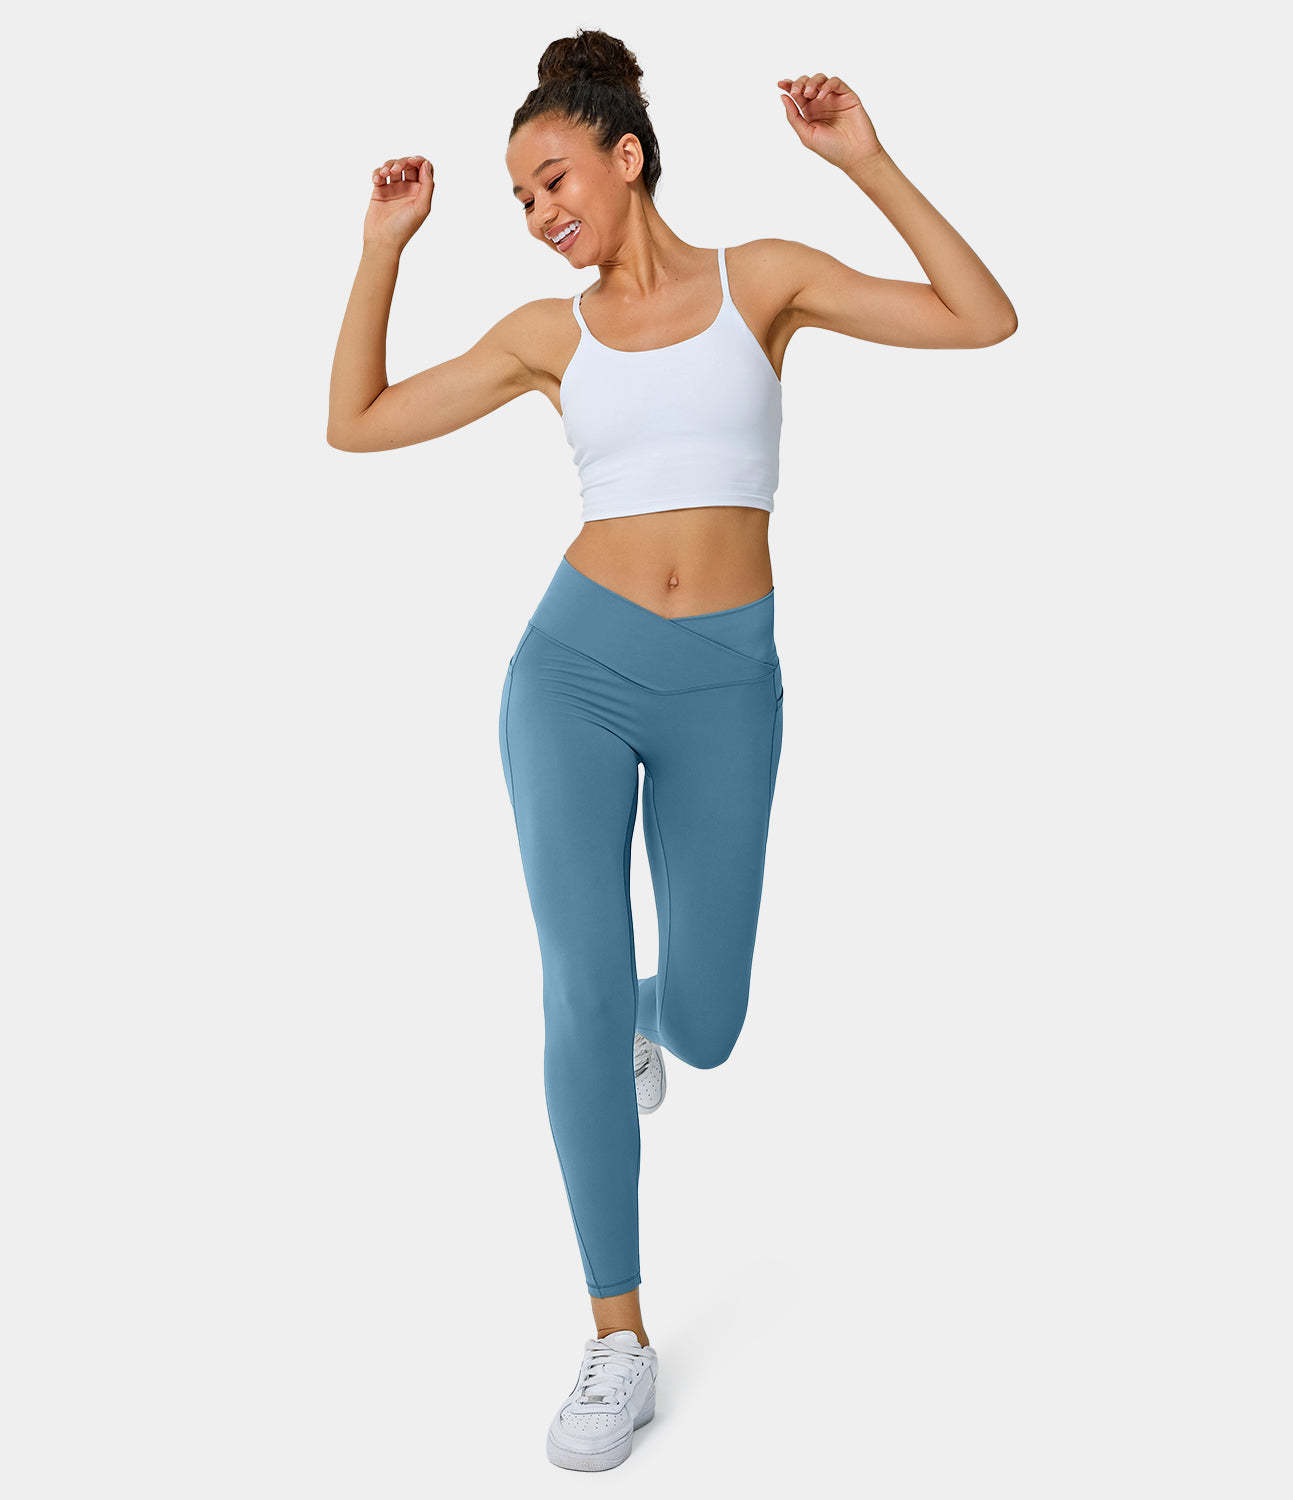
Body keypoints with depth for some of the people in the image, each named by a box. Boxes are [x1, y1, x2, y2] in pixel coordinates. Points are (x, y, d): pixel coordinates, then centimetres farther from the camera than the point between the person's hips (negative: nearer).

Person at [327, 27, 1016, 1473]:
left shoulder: (761, 276, 5)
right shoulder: (548, 332, 9)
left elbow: (983, 321, -2)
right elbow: (356, 422, 12)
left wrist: (867, 164, -7)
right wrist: (383, 247, 7)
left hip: (724, 687, -1)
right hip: (575, 665, 1)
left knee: (704, 1030, 5)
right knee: (580, 993, -9)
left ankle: (646, 1018, 46)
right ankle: (620, 1343, 6)